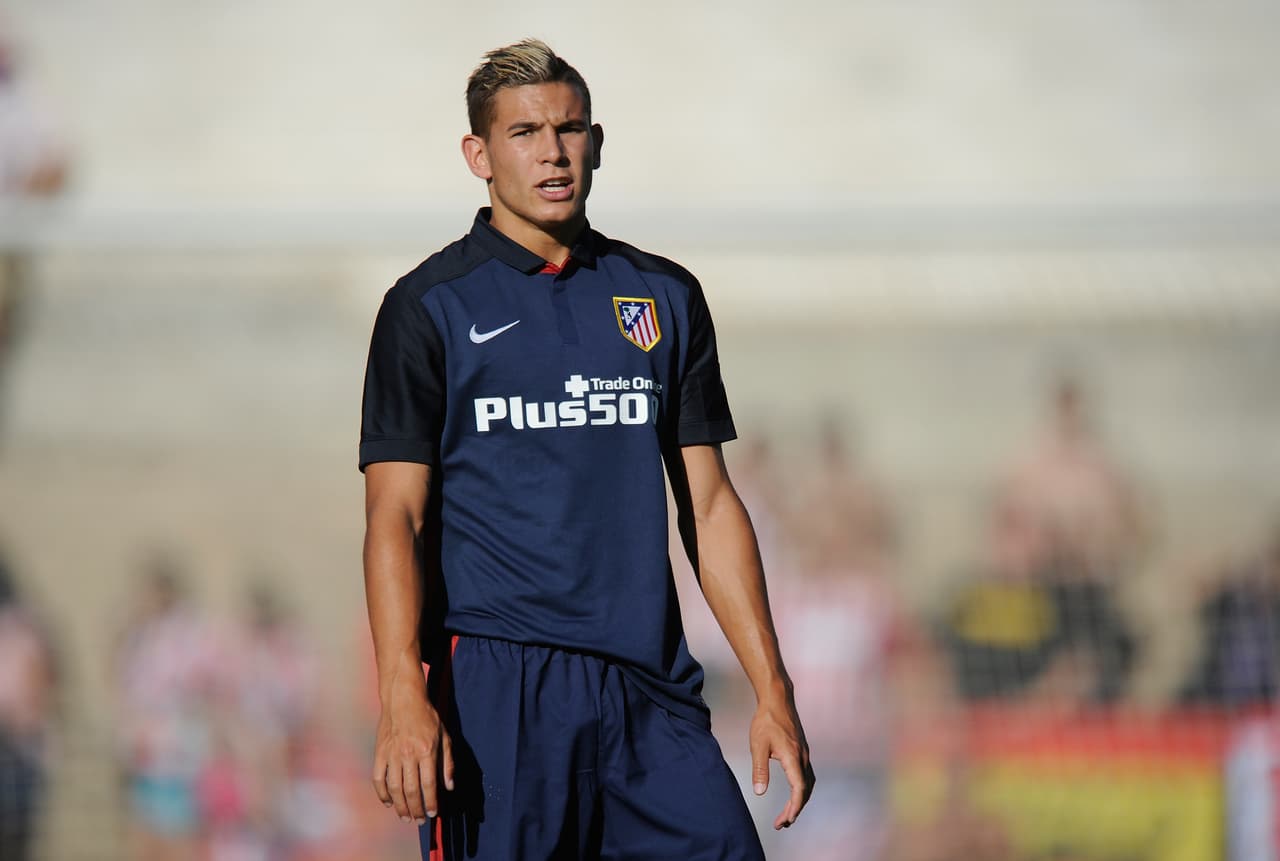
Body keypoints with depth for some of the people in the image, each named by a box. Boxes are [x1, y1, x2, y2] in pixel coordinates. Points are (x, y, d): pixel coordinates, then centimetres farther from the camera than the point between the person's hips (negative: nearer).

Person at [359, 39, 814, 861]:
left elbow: (709, 504, 15)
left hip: (651, 686, 3)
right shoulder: (429, 307, 2)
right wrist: (403, 697, -17)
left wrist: (773, 691, 8)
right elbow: (397, 515, -4)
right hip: (494, 681, -3)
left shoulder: (667, 298, 14)